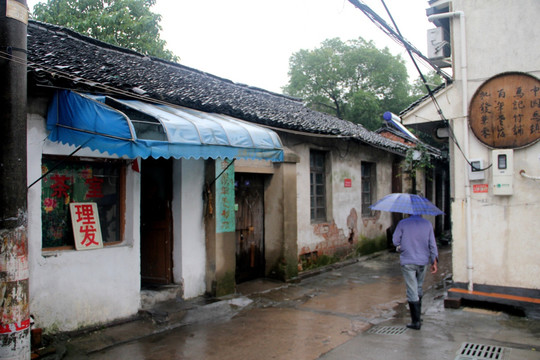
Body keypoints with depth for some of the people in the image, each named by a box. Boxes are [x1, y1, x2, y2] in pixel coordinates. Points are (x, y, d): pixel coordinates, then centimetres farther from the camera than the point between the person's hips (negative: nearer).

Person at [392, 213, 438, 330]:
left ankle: (416, 321, 1)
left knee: (412, 291, -1)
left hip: (407, 262, -3)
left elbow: (395, 241, -4)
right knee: (419, 288, 20)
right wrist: (434, 261, 4)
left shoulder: (403, 223, -8)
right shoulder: (427, 224, 1)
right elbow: (432, 245, 1)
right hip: (423, 261, 4)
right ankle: (417, 314, 30)